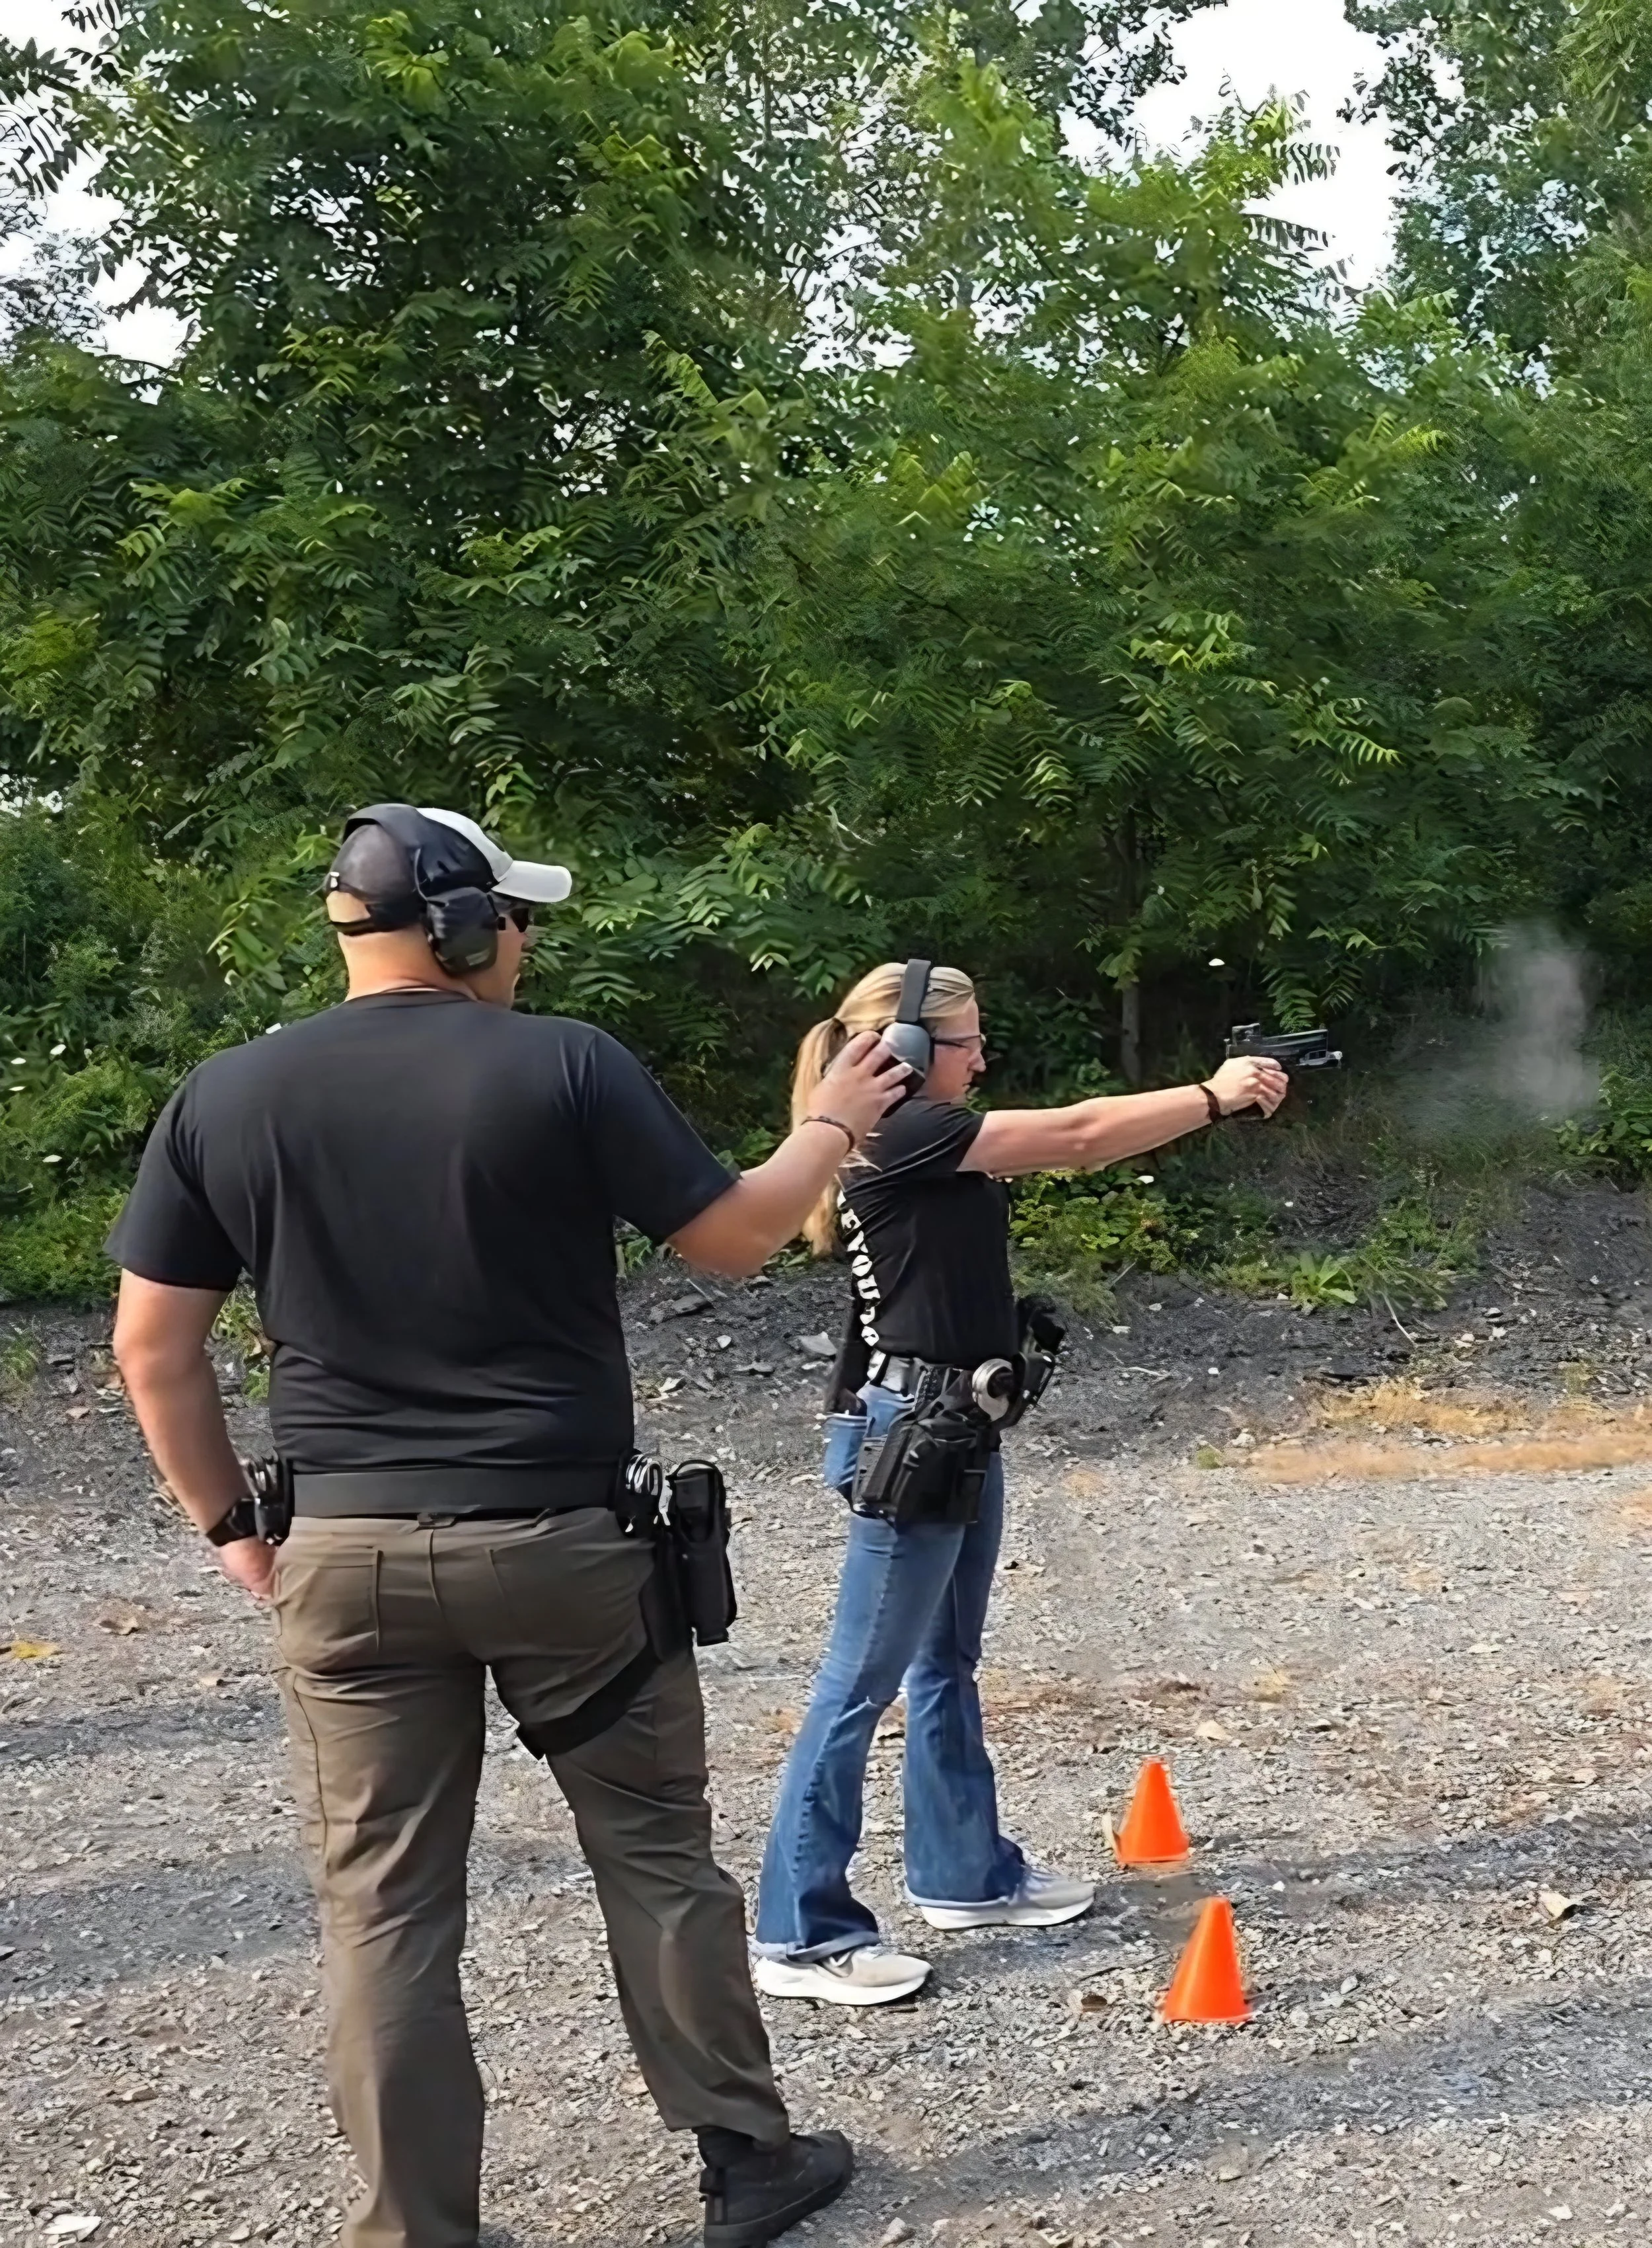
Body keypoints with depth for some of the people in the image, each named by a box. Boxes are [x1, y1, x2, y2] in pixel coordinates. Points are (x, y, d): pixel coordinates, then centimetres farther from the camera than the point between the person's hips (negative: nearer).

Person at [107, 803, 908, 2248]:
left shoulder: (225, 1097, 1)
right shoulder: (565, 1065, -9)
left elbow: (152, 1343, 3)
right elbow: (734, 1240, -2)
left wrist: (227, 1521, 14)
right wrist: (836, 1123, 14)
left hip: (345, 1554, 2)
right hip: (562, 1540, -2)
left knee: (382, 1908, 10)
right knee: (657, 1858, 14)